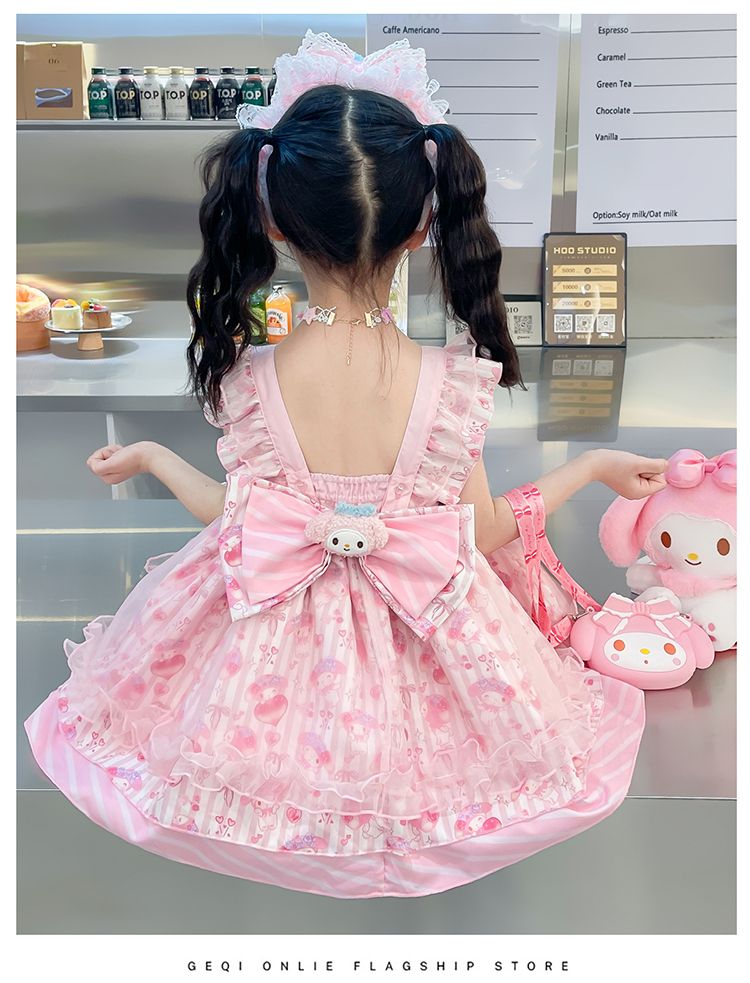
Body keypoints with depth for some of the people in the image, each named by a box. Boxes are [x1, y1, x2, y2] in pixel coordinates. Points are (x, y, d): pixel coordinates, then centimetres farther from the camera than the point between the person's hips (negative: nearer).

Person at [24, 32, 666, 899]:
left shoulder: (246, 381, -19)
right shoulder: (452, 383, -22)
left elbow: (236, 518, -4)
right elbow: (485, 535, -9)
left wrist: (149, 457, 15)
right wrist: (593, 466, 6)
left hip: (272, 647, 1)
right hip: (420, 638, 0)